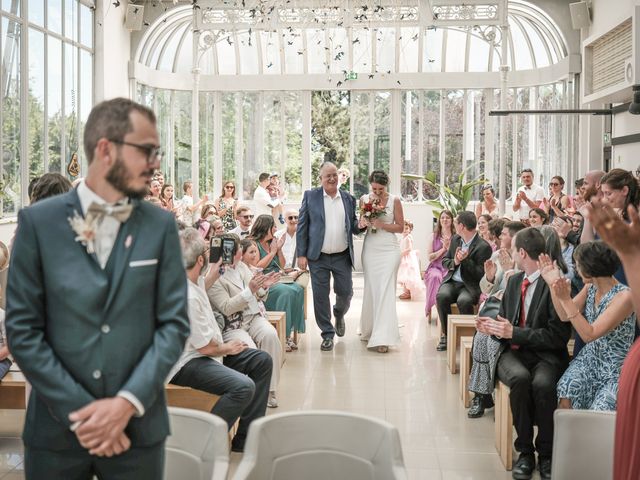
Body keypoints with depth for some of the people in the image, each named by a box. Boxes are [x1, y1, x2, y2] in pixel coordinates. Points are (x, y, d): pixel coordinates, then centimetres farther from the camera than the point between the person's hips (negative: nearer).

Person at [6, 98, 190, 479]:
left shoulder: (161, 225, 1)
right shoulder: (39, 221, -3)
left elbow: (175, 323, -1)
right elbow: (22, 328, -5)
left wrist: (127, 402, -12)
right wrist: (78, 411, -11)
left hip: (137, 426, 1)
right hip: (57, 427, -1)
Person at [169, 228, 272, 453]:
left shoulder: (188, 278, 1)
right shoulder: (186, 297, -29)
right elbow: (206, 347, -20)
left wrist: (214, 275, 23)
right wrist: (227, 348, -2)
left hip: (206, 349, 11)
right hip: (186, 363, -11)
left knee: (262, 361, 7)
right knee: (243, 387, -31)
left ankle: (245, 439, 9)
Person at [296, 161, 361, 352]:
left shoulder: (349, 198, 7)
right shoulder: (310, 196, 0)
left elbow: (353, 227, 14)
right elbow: (302, 226, 0)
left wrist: (360, 225, -11)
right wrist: (301, 254, -6)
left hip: (342, 256, 2)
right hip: (318, 257, -2)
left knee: (346, 292, 5)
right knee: (320, 296, 2)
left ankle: (339, 314, 39)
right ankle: (327, 335, 15)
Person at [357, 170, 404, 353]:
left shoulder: (395, 201, -2)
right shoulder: (364, 199, 6)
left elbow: (400, 227, 1)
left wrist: (382, 225, -14)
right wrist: (362, 223, -7)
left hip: (389, 249, -3)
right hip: (370, 249, 3)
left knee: (385, 290, -9)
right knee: (370, 289, 6)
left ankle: (382, 337, -11)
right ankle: (369, 330, 22)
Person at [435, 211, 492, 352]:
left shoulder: (483, 247, -9)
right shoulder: (455, 239, 12)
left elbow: (481, 275, -11)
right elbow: (444, 260, 17)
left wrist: (466, 260, -22)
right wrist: (454, 262, -7)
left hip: (470, 285, -5)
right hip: (452, 281, 5)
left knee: (464, 301, -36)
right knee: (442, 296, -28)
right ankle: (446, 334, -13)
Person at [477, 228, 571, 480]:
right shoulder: (513, 281, 12)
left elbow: (558, 336, -14)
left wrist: (514, 332, -16)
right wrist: (494, 327, -1)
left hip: (546, 355, -4)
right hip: (514, 351, 4)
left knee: (542, 383, -36)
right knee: (520, 378, -31)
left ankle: (546, 453, -12)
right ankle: (525, 451, -16)